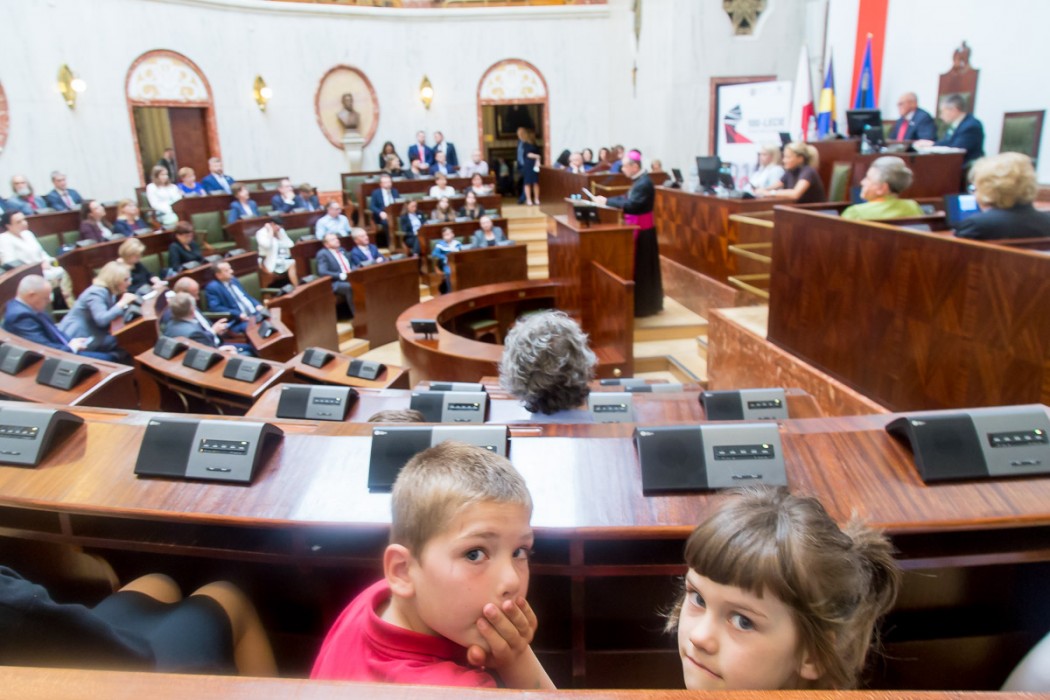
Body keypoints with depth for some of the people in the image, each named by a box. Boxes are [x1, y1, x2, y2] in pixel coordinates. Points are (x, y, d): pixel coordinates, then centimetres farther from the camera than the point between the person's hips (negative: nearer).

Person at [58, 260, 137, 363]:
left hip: (89, 334, 9)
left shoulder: (109, 292, 8)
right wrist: (122, 303, -27)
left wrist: (127, 301, -5)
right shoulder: (96, 293, -19)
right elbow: (102, 320, -33)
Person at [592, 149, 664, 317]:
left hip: (641, 232, -10)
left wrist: (607, 202, -21)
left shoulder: (644, 183, -21)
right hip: (637, 229, 10)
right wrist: (605, 200, 1)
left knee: (640, 269, -2)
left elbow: (631, 205, -28)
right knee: (638, 268, 15)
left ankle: (643, 306, 8)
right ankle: (646, 303, 25)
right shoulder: (638, 181, 10)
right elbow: (627, 198, 13)